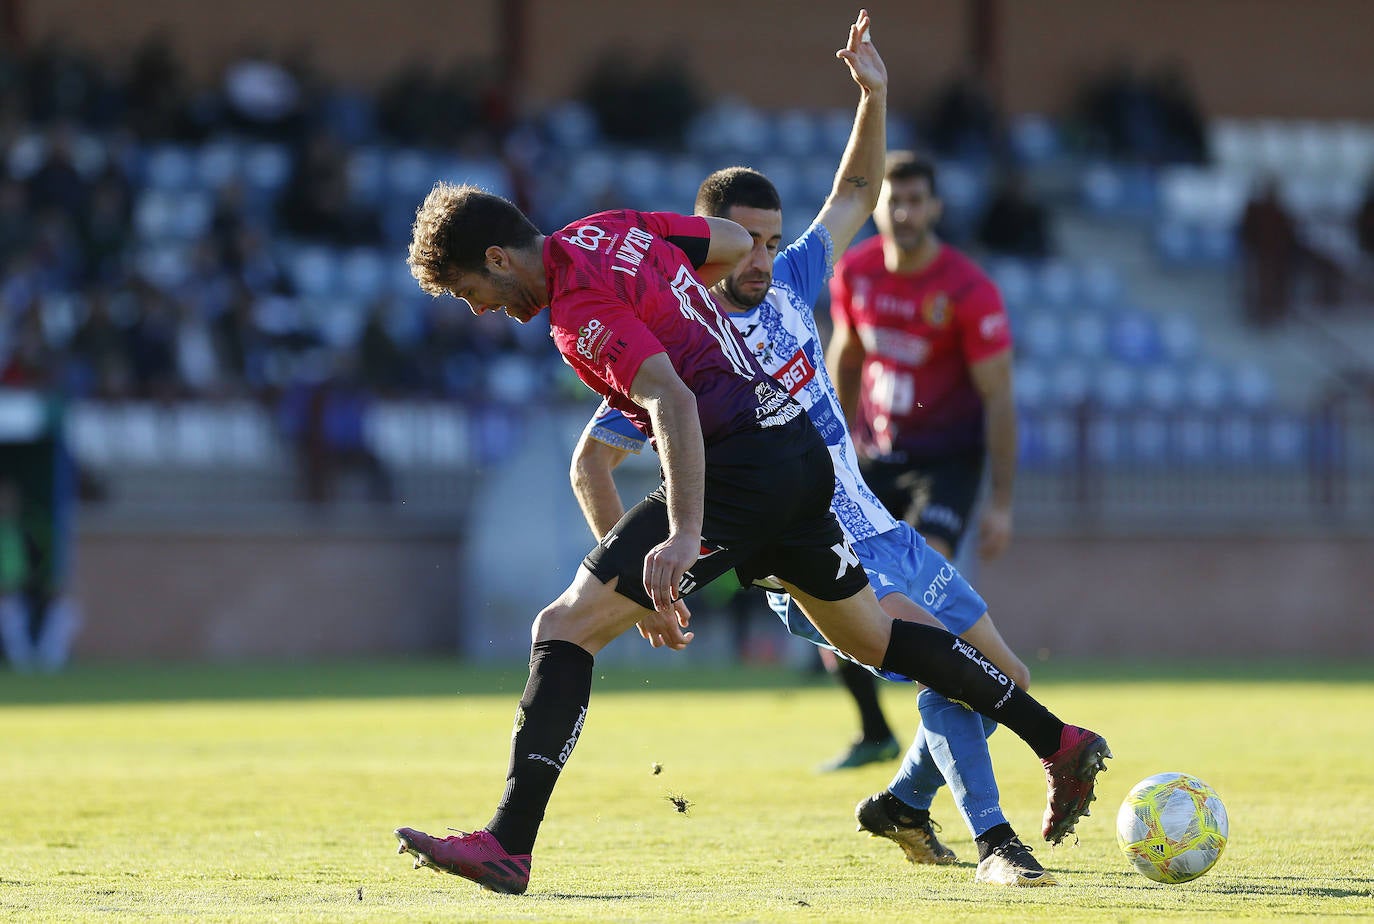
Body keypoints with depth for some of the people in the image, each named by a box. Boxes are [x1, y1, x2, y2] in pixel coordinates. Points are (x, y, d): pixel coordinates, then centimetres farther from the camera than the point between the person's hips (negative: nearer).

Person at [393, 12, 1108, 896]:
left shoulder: (581, 310, -15)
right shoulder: (614, 226, 11)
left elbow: (673, 402, -29)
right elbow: (736, 243, 25)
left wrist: (683, 533, -38)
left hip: (738, 465, -10)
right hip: (801, 446, 10)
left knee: (566, 625, -12)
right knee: (872, 634, 24)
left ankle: (510, 844, -19)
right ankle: (1061, 743, 28)